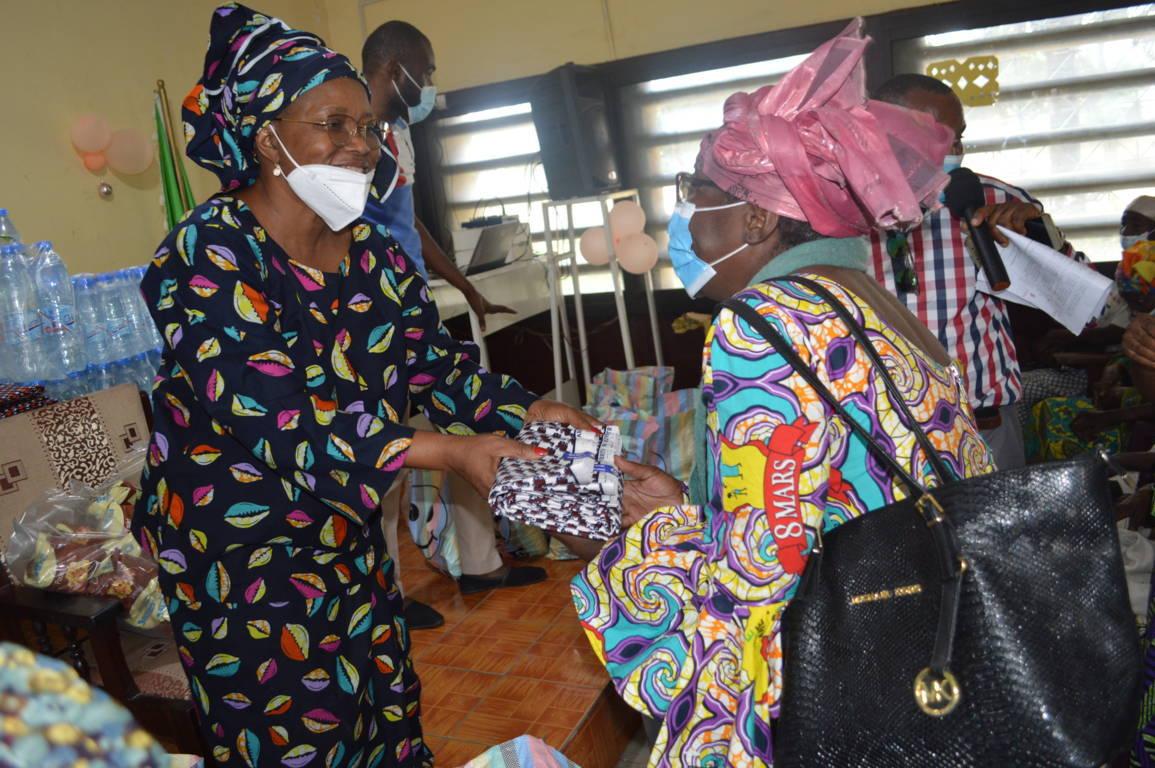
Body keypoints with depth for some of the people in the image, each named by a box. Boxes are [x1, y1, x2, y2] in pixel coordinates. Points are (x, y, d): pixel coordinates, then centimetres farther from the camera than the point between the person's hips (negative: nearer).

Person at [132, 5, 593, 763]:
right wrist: (449, 452, -34)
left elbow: (438, 363, 1)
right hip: (234, 551, -5)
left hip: (346, 540, 6)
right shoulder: (208, 254, -20)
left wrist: (528, 410, -17)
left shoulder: (376, 255, 0)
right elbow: (271, 413, -29)